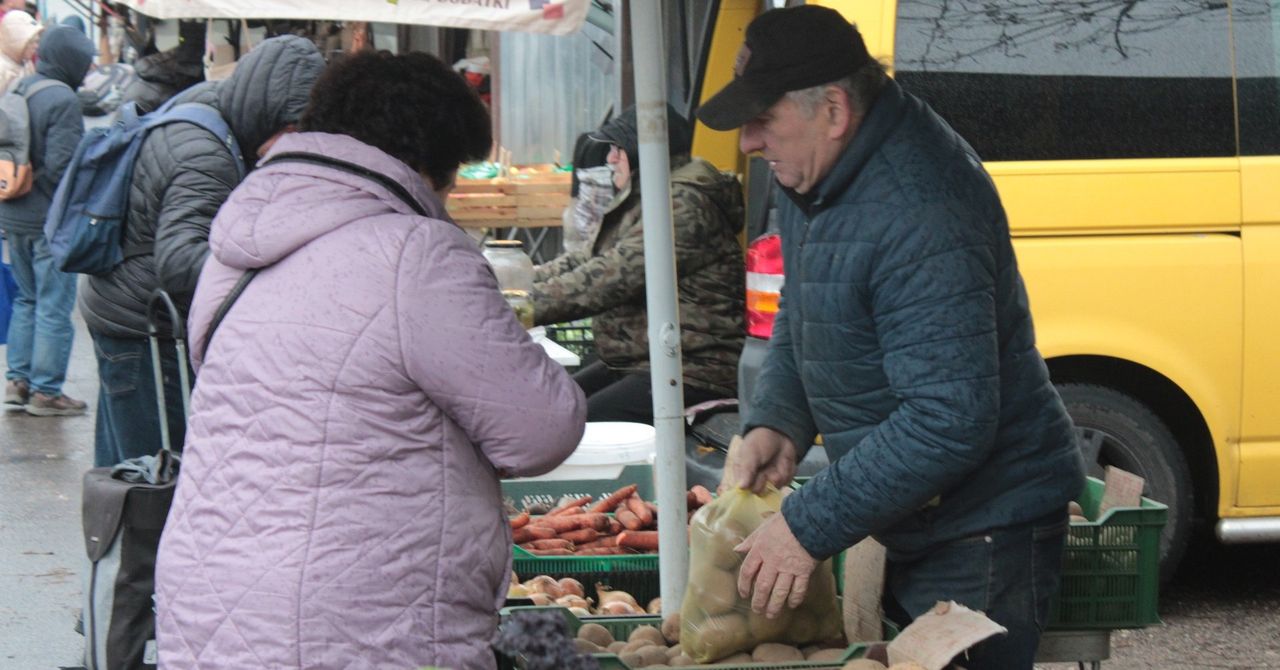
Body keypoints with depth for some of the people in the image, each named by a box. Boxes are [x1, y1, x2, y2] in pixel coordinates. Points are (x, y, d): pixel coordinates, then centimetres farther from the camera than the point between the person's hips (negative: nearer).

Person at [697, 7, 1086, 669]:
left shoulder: (921, 223, -30)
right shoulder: (815, 174, 2)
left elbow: (950, 422, -33)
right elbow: (799, 318, 16)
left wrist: (809, 527, -29)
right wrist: (776, 423, -4)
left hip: (983, 534, -10)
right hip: (909, 528, 10)